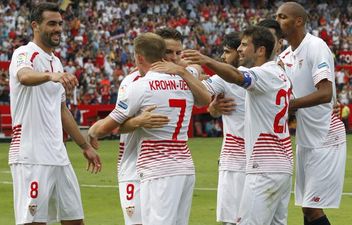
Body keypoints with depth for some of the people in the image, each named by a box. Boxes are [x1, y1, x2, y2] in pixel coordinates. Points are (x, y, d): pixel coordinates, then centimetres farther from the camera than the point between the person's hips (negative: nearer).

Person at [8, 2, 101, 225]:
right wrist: (51, 75, -53)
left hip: (58, 155, 8)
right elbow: (25, 76, -33)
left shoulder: (56, 62, 18)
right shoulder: (25, 54, -7)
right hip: (31, 157, -8)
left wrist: (86, 146, 27)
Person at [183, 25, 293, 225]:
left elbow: (238, 77, -34)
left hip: (265, 169, -10)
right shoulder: (280, 74, 17)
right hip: (284, 165, 10)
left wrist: (207, 61, -49)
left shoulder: (265, 74, -13)